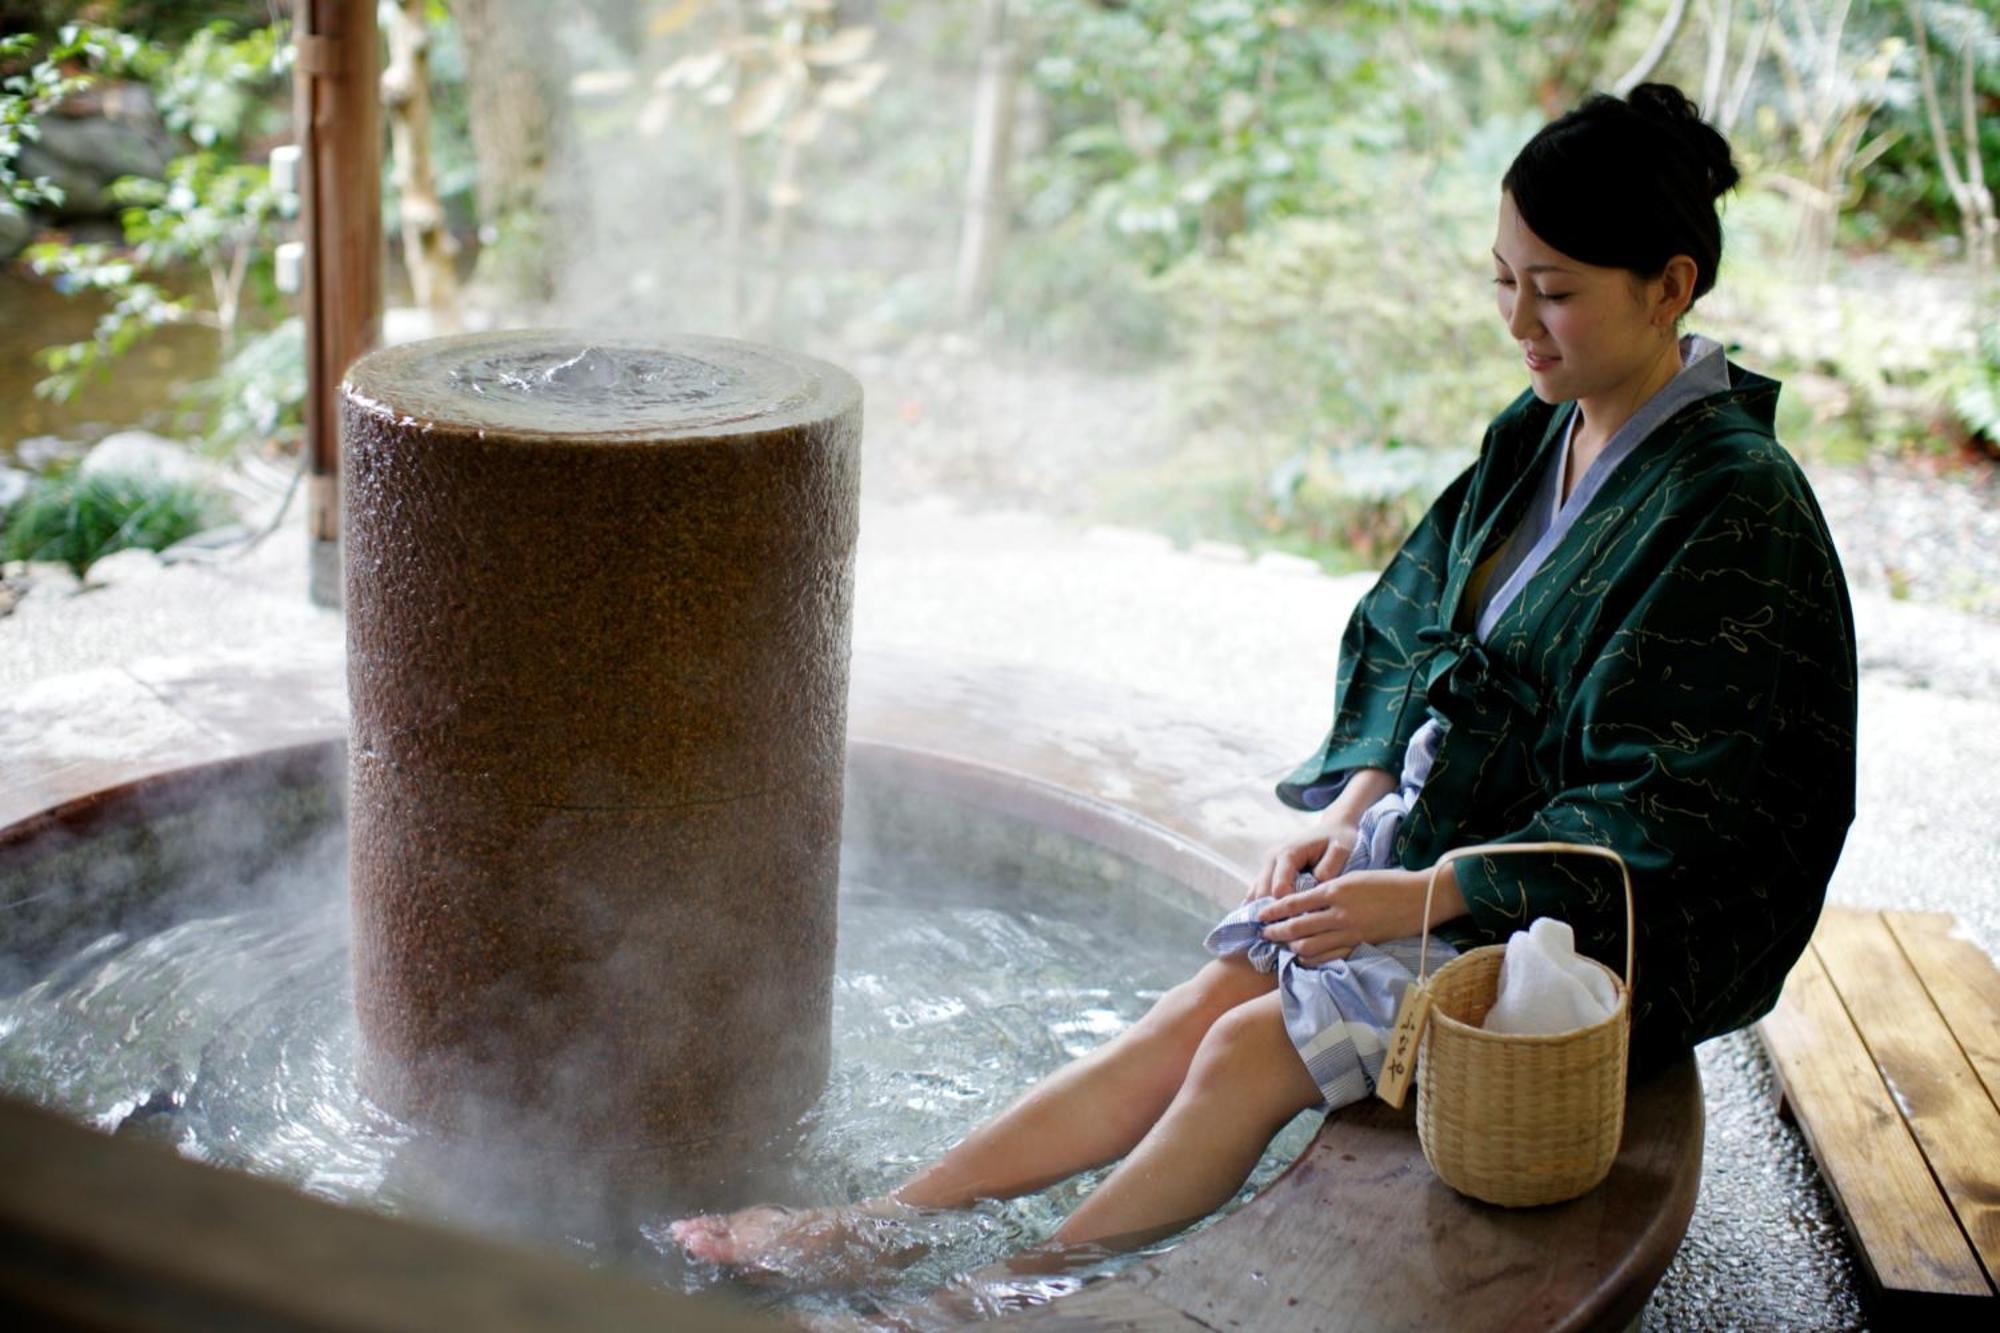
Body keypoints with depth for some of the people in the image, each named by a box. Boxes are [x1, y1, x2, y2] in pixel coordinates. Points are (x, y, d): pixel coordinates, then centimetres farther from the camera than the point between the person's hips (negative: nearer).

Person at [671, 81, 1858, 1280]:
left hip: (1585, 920, -6)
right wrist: (1356, 807, -5)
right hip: (1458, 841, 6)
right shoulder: (1539, 435, 5)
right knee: (1206, 1003, -9)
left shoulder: (1737, 507, -19)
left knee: (1257, 1046, -18)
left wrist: (1423, 899, -22)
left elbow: (1668, 819, -21)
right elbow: (1407, 641, 12)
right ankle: (889, 1223, -8)